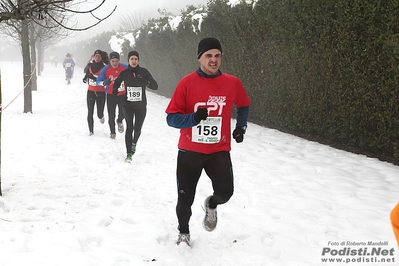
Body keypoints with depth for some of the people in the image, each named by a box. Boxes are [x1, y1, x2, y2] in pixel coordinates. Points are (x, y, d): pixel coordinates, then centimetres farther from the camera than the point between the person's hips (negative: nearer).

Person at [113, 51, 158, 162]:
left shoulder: (144, 72, -6)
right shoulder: (124, 73, -2)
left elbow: (155, 86, -12)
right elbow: (117, 82, 18)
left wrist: (145, 82, -30)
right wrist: (115, 90, 1)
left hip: (141, 106, 0)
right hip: (128, 105, 0)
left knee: (137, 129, 6)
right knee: (129, 127, -12)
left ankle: (134, 143, 40)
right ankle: (129, 153, -7)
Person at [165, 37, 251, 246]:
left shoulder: (232, 83, -3)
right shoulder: (187, 83, -10)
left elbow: (243, 106, 18)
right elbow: (171, 118, -10)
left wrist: (241, 126, 3)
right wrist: (193, 118, -27)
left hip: (219, 150, 1)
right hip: (189, 150, -1)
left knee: (225, 192, -15)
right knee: (185, 198, 7)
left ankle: (211, 205, 23)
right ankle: (183, 233, 36)